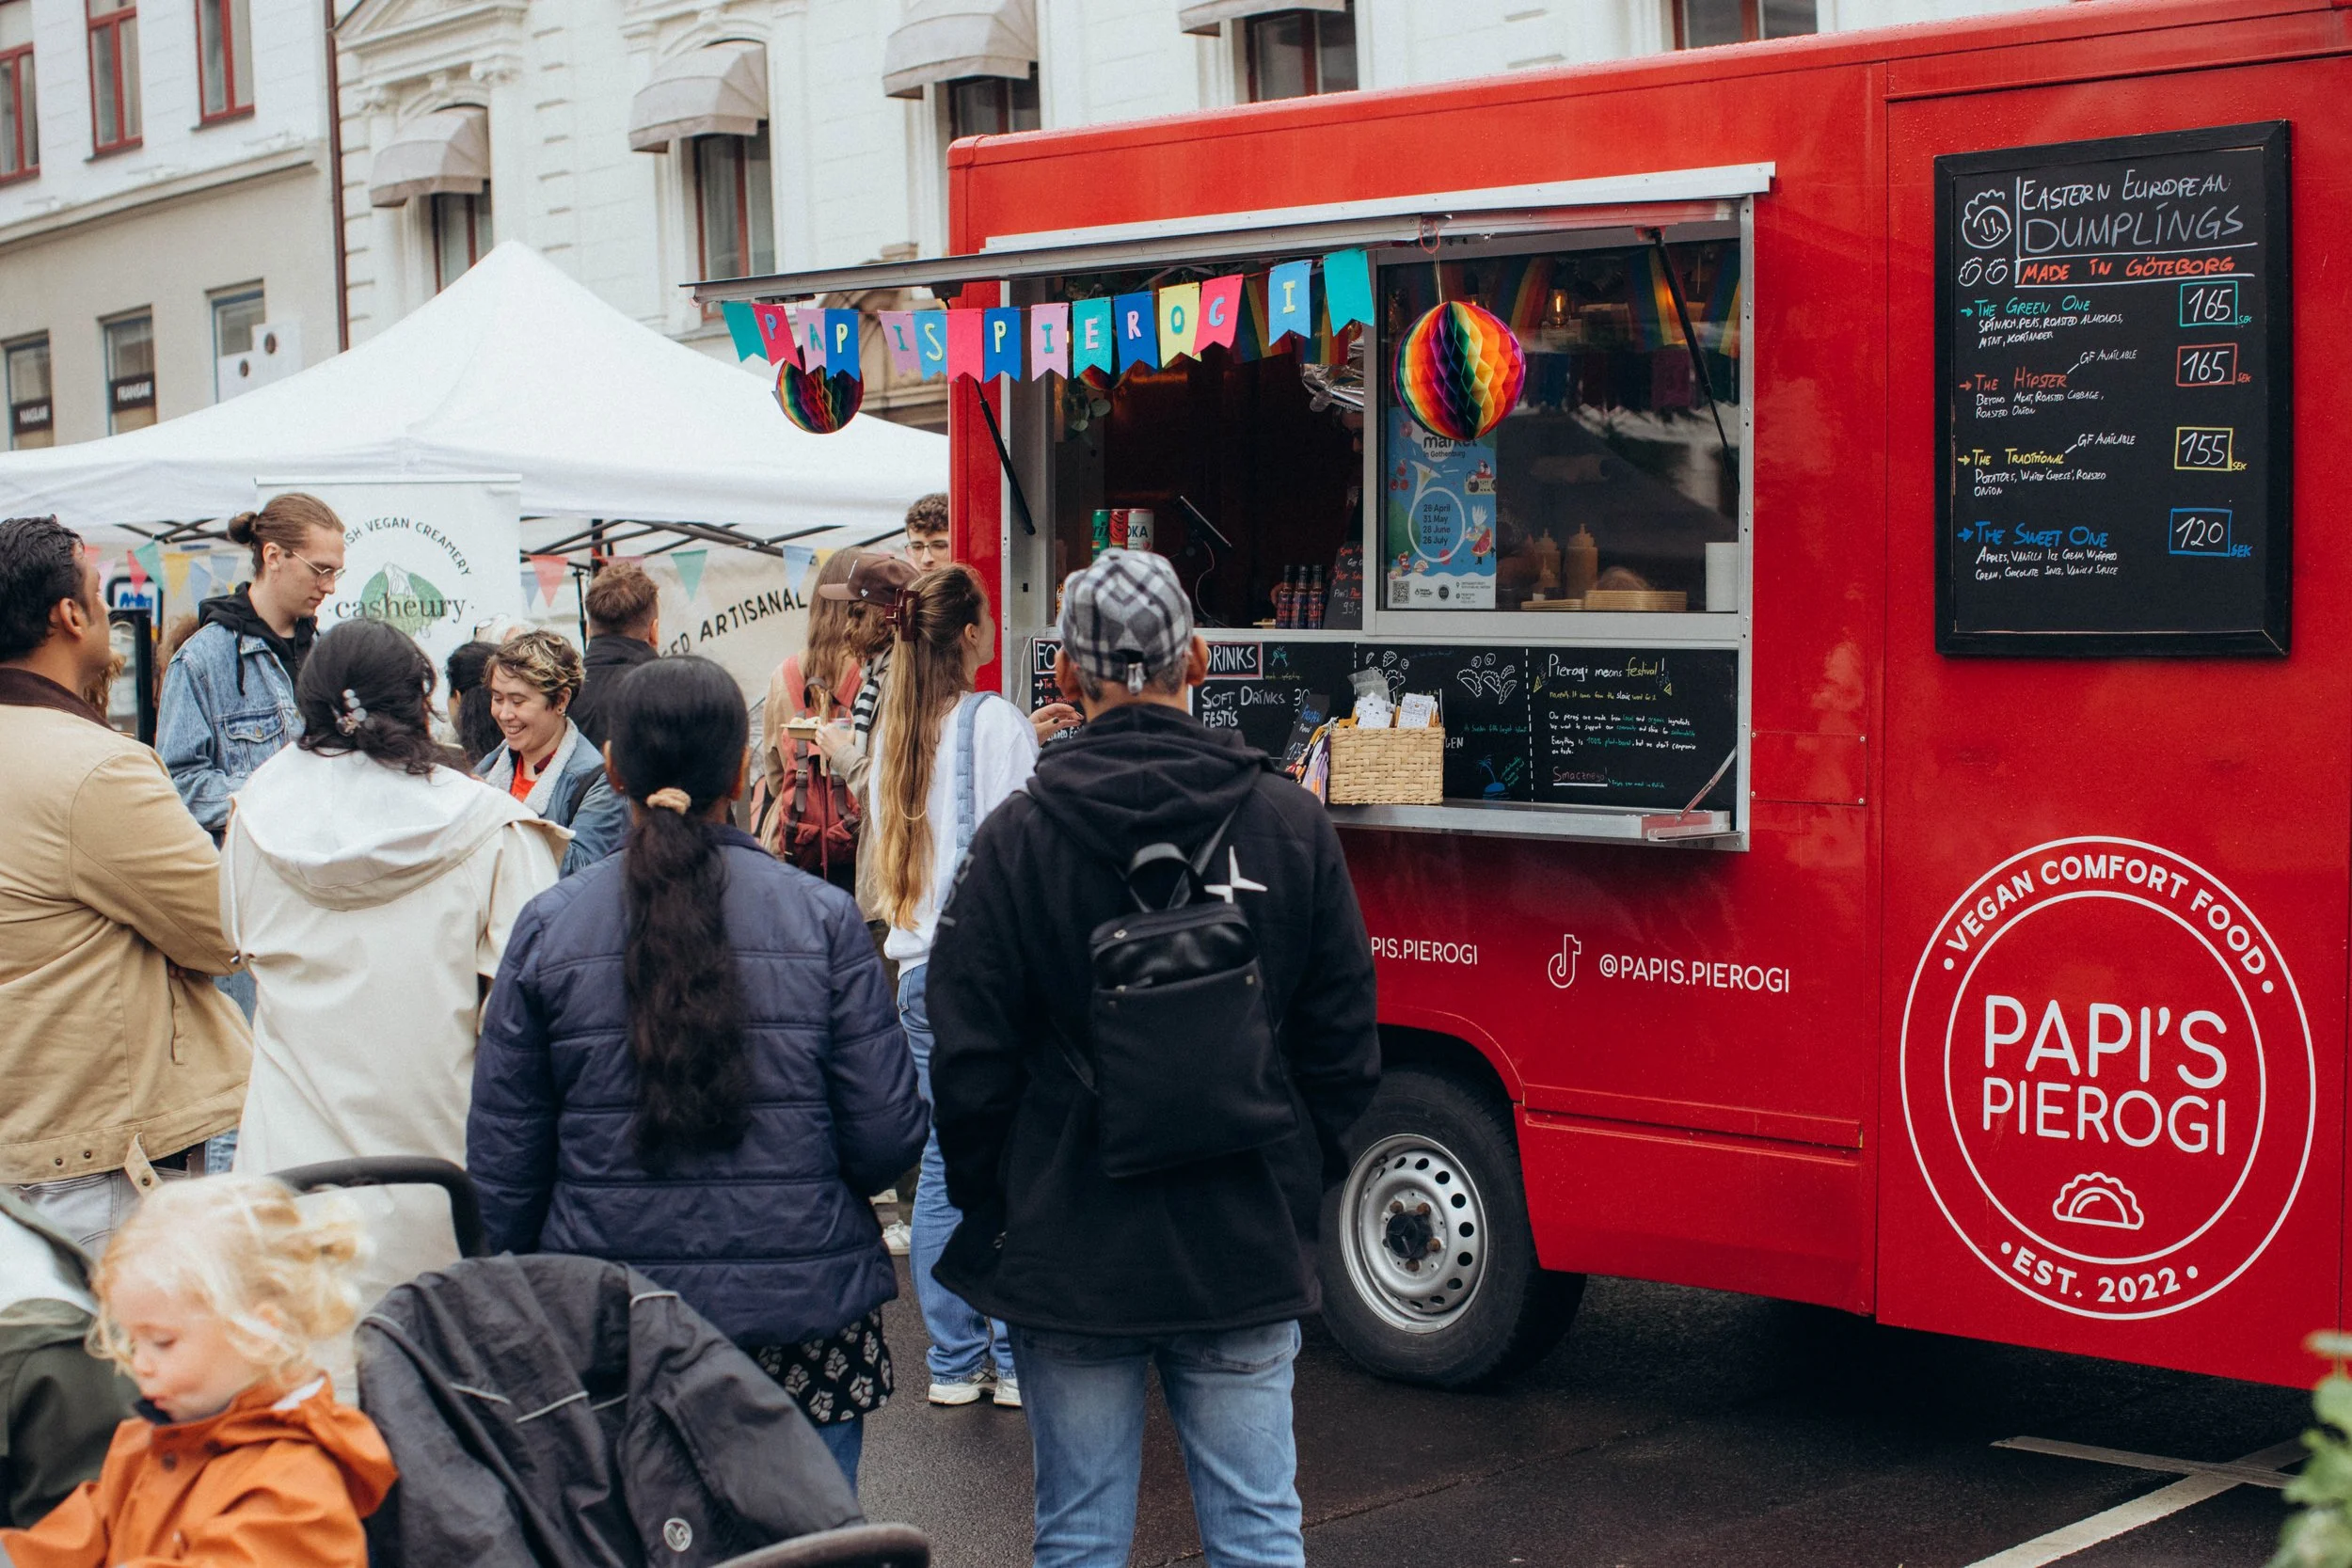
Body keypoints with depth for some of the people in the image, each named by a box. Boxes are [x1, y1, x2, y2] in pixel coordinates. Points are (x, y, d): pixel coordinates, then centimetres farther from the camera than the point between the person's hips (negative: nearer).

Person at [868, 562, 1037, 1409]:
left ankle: (953, 1361, 15)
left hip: (921, 969, 6)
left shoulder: (893, 729, 10)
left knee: (942, 1166, 10)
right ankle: (1019, 1359, 5)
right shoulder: (997, 721, -9)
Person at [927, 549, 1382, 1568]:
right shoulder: (1289, 824, -2)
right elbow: (1343, 1046, 2)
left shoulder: (1018, 838, -8)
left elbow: (968, 1061, -5)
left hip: (1067, 1257, -1)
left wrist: (988, 1210, 9)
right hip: (1248, 1255, 2)